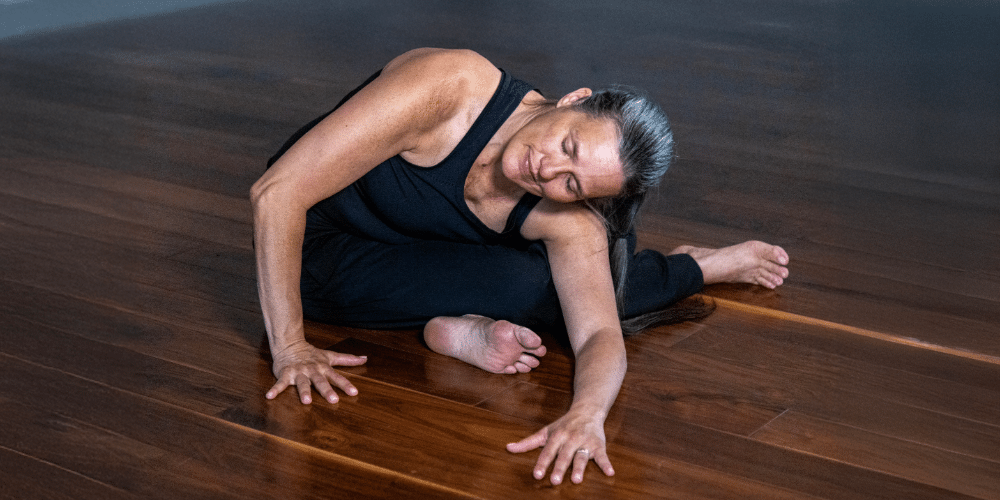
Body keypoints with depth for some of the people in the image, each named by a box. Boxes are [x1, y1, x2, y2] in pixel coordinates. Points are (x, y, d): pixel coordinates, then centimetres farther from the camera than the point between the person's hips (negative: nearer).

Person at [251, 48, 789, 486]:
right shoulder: (452, 87, -37)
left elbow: (600, 334, -31)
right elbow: (277, 190, -36)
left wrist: (587, 412, -56)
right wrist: (289, 347, -37)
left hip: (418, 244, 5)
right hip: (314, 249, -5)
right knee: (526, 286, -26)